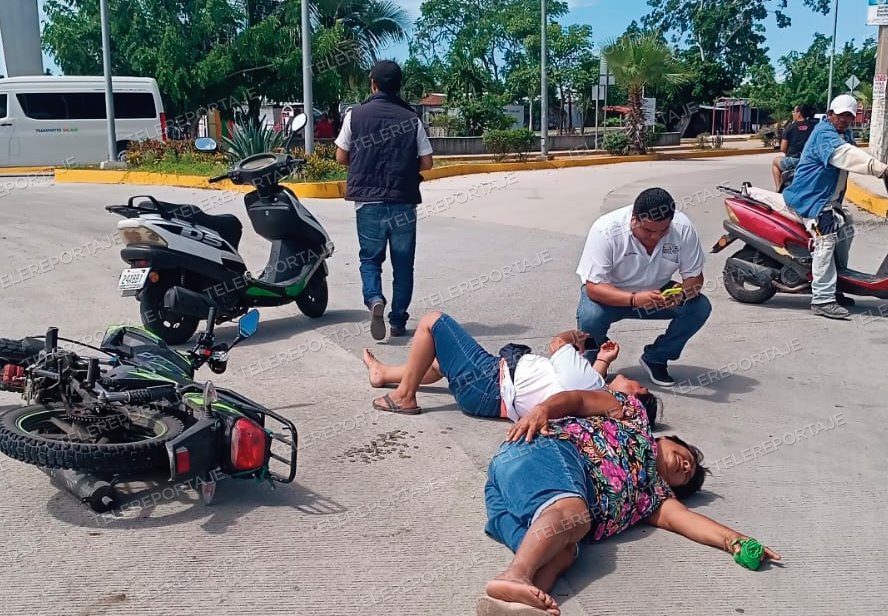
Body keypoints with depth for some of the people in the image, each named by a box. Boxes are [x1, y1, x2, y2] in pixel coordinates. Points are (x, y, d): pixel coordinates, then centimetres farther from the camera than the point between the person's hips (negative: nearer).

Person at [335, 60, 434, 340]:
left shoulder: (356, 115, -1)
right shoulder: (411, 118, 0)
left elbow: (341, 157, 3)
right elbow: (426, 162, 1)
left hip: (368, 201, 0)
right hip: (404, 202, 0)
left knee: (370, 258, 13)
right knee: (403, 264, 11)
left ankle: (374, 299, -14)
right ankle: (398, 320, 14)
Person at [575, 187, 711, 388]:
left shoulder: (682, 228, -21)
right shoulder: (605, 231, -30)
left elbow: (695, 277, -12)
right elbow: (593, 287, -31)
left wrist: (681, 294, -36)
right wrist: (634, 299, -47)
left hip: (657, 293, 3)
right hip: (612, 296, -3)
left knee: (700, 307, -19)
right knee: (589, 318, -34)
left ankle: (655, 358, 3)